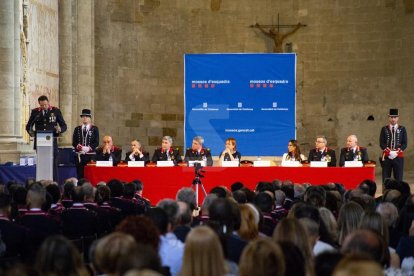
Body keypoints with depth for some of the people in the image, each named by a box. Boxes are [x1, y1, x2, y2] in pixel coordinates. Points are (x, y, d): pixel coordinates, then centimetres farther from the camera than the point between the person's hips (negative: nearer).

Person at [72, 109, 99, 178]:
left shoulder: (94, 129, 7)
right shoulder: (77, 129, 13)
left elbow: (96, 142, 0)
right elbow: (74, 142, 6)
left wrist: (88, 148, -15)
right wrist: (80, 147, -12)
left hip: (90, 155, -2)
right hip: (79, 155, 2)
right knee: (80, 174, -2)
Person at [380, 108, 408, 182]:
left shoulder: (402, 129, 7)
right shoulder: (384, 129, 6)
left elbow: (404, 144, 1)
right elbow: (381, 143, 0)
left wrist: (396, 152, -13)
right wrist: (390, 152, -14)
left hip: (399, 157, 0)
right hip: (387, 157, 0)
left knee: (398, 179, 0)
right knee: (386, 179, 0)